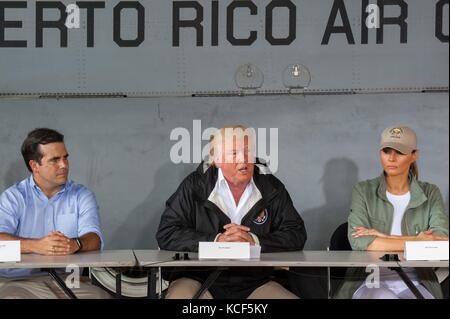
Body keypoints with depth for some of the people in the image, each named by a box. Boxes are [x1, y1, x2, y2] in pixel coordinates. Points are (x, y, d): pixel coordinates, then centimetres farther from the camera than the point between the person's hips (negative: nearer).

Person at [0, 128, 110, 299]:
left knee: (101, 295, -28)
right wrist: (36, 245, -29)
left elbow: (94, 238, -3)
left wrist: (75, 244, -27)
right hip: (19, 279, -2)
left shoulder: (81, 195, 12)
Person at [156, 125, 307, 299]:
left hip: (255, 283, 3)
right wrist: (216, 240, -18)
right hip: (199, 279, -3)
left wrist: (254, 241, -16)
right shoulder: (195, 186, -1)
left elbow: (296, 235, 1)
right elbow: (166, 234, -7)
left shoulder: (272, 188, 6)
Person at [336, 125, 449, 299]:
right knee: (384, 297, -35)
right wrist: (417, 241, -11)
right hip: (371, 283, -2)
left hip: (415, 284, 2)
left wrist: (384, 238, -12)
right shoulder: (363, 191, 4)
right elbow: (359, 242, -12)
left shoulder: (430, 194, 8)